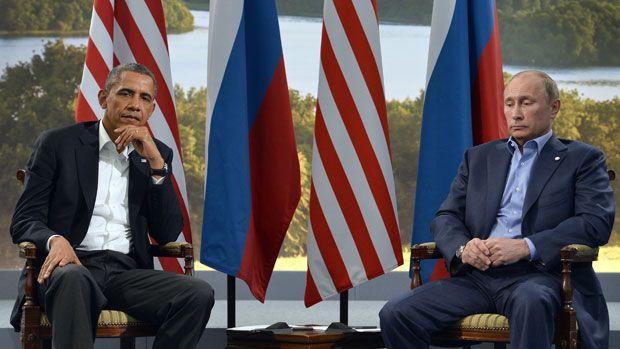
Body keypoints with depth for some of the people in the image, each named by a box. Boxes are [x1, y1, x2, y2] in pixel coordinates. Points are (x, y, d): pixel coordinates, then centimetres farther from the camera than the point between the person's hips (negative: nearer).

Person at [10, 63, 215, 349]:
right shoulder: (58, 143, 8)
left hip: (127, 272, 3)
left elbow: (168, 235, 7)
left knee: (199, 294, -25)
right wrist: (55, 240, -21)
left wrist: (155, 162, -3)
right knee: (73, 279, -40)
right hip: (72, 265, -3)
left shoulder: (157, 155, 17)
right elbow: (24, 221, 3)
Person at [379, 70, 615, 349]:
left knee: (531, 300, -42)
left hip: (538, 275, -4)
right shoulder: (478, 157, 24)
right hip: (477, 275, 5)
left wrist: (526, 247, -17)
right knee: (395, 314, -18)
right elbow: (446, 217, 18)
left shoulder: (583, 159, 10)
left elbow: (597, 223, -5)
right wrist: (462, 248, -8)